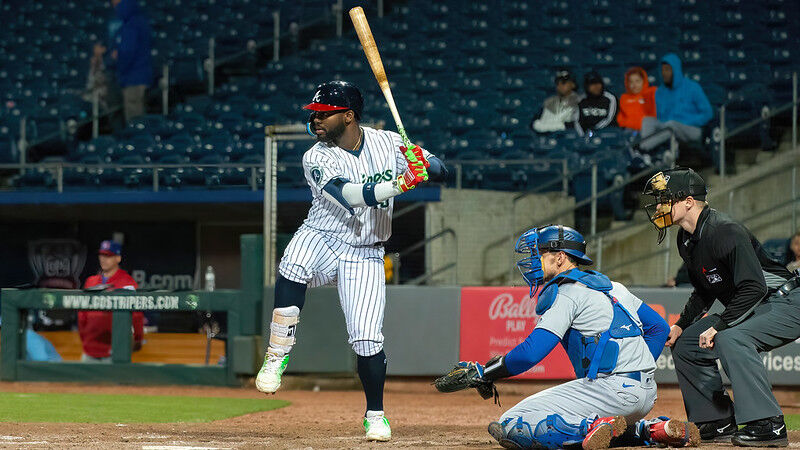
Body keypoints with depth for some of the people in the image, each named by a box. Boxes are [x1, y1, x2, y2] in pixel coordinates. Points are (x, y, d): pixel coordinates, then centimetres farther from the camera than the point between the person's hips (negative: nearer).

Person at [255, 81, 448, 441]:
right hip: (321, 241, -1)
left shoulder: (388, 143, -3)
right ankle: (277, 355, -22)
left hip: (364, 256, 1)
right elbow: (349, 195, -29)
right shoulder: (316, 159, -13)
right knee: (292, 267, -37)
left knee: (367, 340, -9)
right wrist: (401, 183, -37)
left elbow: (438, 169, -1)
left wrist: (422, 165, -25)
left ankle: (375, 414, 15)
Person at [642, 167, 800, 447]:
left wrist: (719, 327, -29)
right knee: (685, 345, 10)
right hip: (748, 310, 11)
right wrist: (681, 325, 8)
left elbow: (754, 288, -31)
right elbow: (704, 291, 20)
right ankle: (719, 423, 13)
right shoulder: (686, 240, 6)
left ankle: (768, 425, -32)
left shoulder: (726, 232, -25)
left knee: (730, 340, -34)